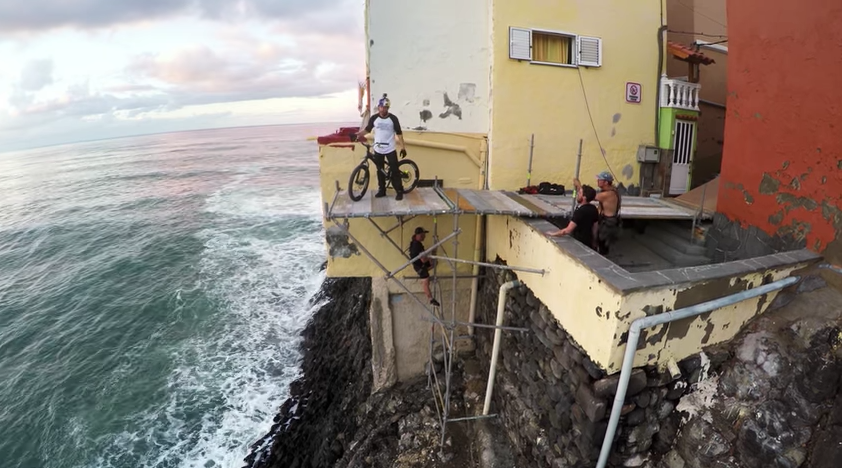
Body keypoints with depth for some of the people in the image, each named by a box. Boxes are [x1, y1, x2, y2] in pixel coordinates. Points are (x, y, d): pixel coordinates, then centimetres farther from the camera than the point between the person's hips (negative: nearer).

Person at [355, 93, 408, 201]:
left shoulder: (393, 118, -7)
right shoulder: (374, 118, -2)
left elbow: (399, 133, -4)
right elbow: (367, 129, 8)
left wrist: (403, 147, -7)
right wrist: (357, 134, -8)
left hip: (390, 149, -3)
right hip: (378, 149, 3)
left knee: (394, 170, -2)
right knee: (380, 170, 11)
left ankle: (399, 191, 6)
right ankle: (381, 190, 23)